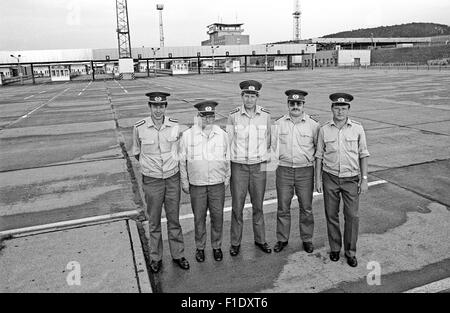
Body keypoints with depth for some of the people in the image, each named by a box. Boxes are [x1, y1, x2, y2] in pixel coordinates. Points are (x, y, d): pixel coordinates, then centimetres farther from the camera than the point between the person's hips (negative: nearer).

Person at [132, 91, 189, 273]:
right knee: (154, 221, 11)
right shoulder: (139, 128, -9)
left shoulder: (175, 126, -6)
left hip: (172, 178, 1)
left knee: (174, 219, 12)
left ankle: (178, 254, 28)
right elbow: (136, 152, 8)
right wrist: (149, 165, 9)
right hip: (152, 181, -1)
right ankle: (156, 257, 28)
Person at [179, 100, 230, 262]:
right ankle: (200, 247, 28)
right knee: (199, 218, 10)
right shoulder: (187, 135, -3)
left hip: (217, 184, 1)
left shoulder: (222, 135, 1)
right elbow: (182, 160, 2)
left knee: (217, 217, 10)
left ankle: (217, 246, 29)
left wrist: (227, 178, 7)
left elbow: (228, 158, 10)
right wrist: (184, 182, 2)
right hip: (196, 185, -1)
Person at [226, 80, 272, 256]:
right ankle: (235, 243, 19)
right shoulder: (233, 116, -5)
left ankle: (260, 239, 29)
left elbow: (268, 140, 9)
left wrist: (265, 161, 2)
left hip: (258, 167, 1)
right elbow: (228, 141, 1)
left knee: (258, 205, 13)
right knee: (237, 207, 3)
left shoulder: (265, 115, -1)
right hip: (238, 167, -1)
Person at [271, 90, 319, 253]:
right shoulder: (279, 123, 3)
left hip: (305, 170, -1)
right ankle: (282, 239, 22)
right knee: (283, 207, 7)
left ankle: (307, 239, 24)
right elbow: (273, 146, 8)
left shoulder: (313, 124, 0)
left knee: (306, 207, 7)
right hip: (284, 170, 1)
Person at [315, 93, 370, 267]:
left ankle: (350, 251, 17)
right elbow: (319, 155, 5)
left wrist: (364, 179, -1)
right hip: (330, 178, 1)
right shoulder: (324, 130, 0)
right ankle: (335, 248, 25)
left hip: (351, 178, 0)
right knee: (331, 215, 8)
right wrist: (318, 179, 2)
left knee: (352, 215, 0)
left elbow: (363, 155, 3)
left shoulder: (357, 129, -1)